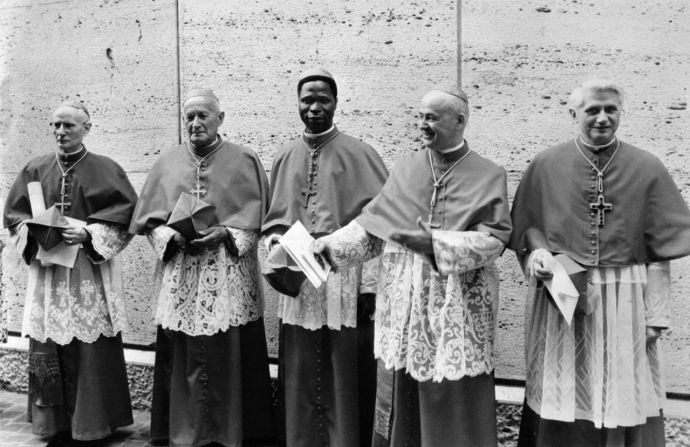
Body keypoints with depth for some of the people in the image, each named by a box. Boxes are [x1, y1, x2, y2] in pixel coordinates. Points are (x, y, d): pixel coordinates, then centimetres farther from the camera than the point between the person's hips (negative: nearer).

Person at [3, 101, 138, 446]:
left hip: (91, 272, -3)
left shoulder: (105, 169, 1)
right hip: (46, 272, 3)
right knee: (47, 348, 3)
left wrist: (88, 233, -15)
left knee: (91, 349, -2)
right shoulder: (35, 170, 11)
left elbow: (125, 213, -4)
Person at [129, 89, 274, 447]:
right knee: (183, 357, 3)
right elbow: (150, 219, 10)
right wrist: (172, 236, -9)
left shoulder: (243, 161, 4)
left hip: (229, 275, -2)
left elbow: (257, 217, 1)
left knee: (228, 354, 0)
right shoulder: (168, 163, 10)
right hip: (180, 276, 2)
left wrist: (224, 234, -13)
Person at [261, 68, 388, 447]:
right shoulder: (284, 158, 10)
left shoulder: (358, 154, -3)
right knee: (300, 376, 10)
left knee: (345, 375, 3)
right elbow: (273, 218, 17)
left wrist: (370, 284, -11)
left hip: (345, 278, -3)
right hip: (297, 280, 4)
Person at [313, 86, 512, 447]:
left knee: (453, 398, 3)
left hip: (458, 303, -3)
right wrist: (330, 245, -6)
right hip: (403, 299, 3)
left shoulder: (488, 177, -1)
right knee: (401, 395, 9)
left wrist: (436, 242, -21)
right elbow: (372, 224, 7)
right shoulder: (405, 168, 8)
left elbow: (494, 239, -10)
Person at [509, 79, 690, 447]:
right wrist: (538, 253, -12)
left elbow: (660, 250, -1)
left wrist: (656, 314, -3)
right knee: (560, 401, 9)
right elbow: (527, 225, 9)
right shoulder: (545, 166, -1)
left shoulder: (647, 169, -2)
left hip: (623, 302, 0)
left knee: (623, 400, 7)